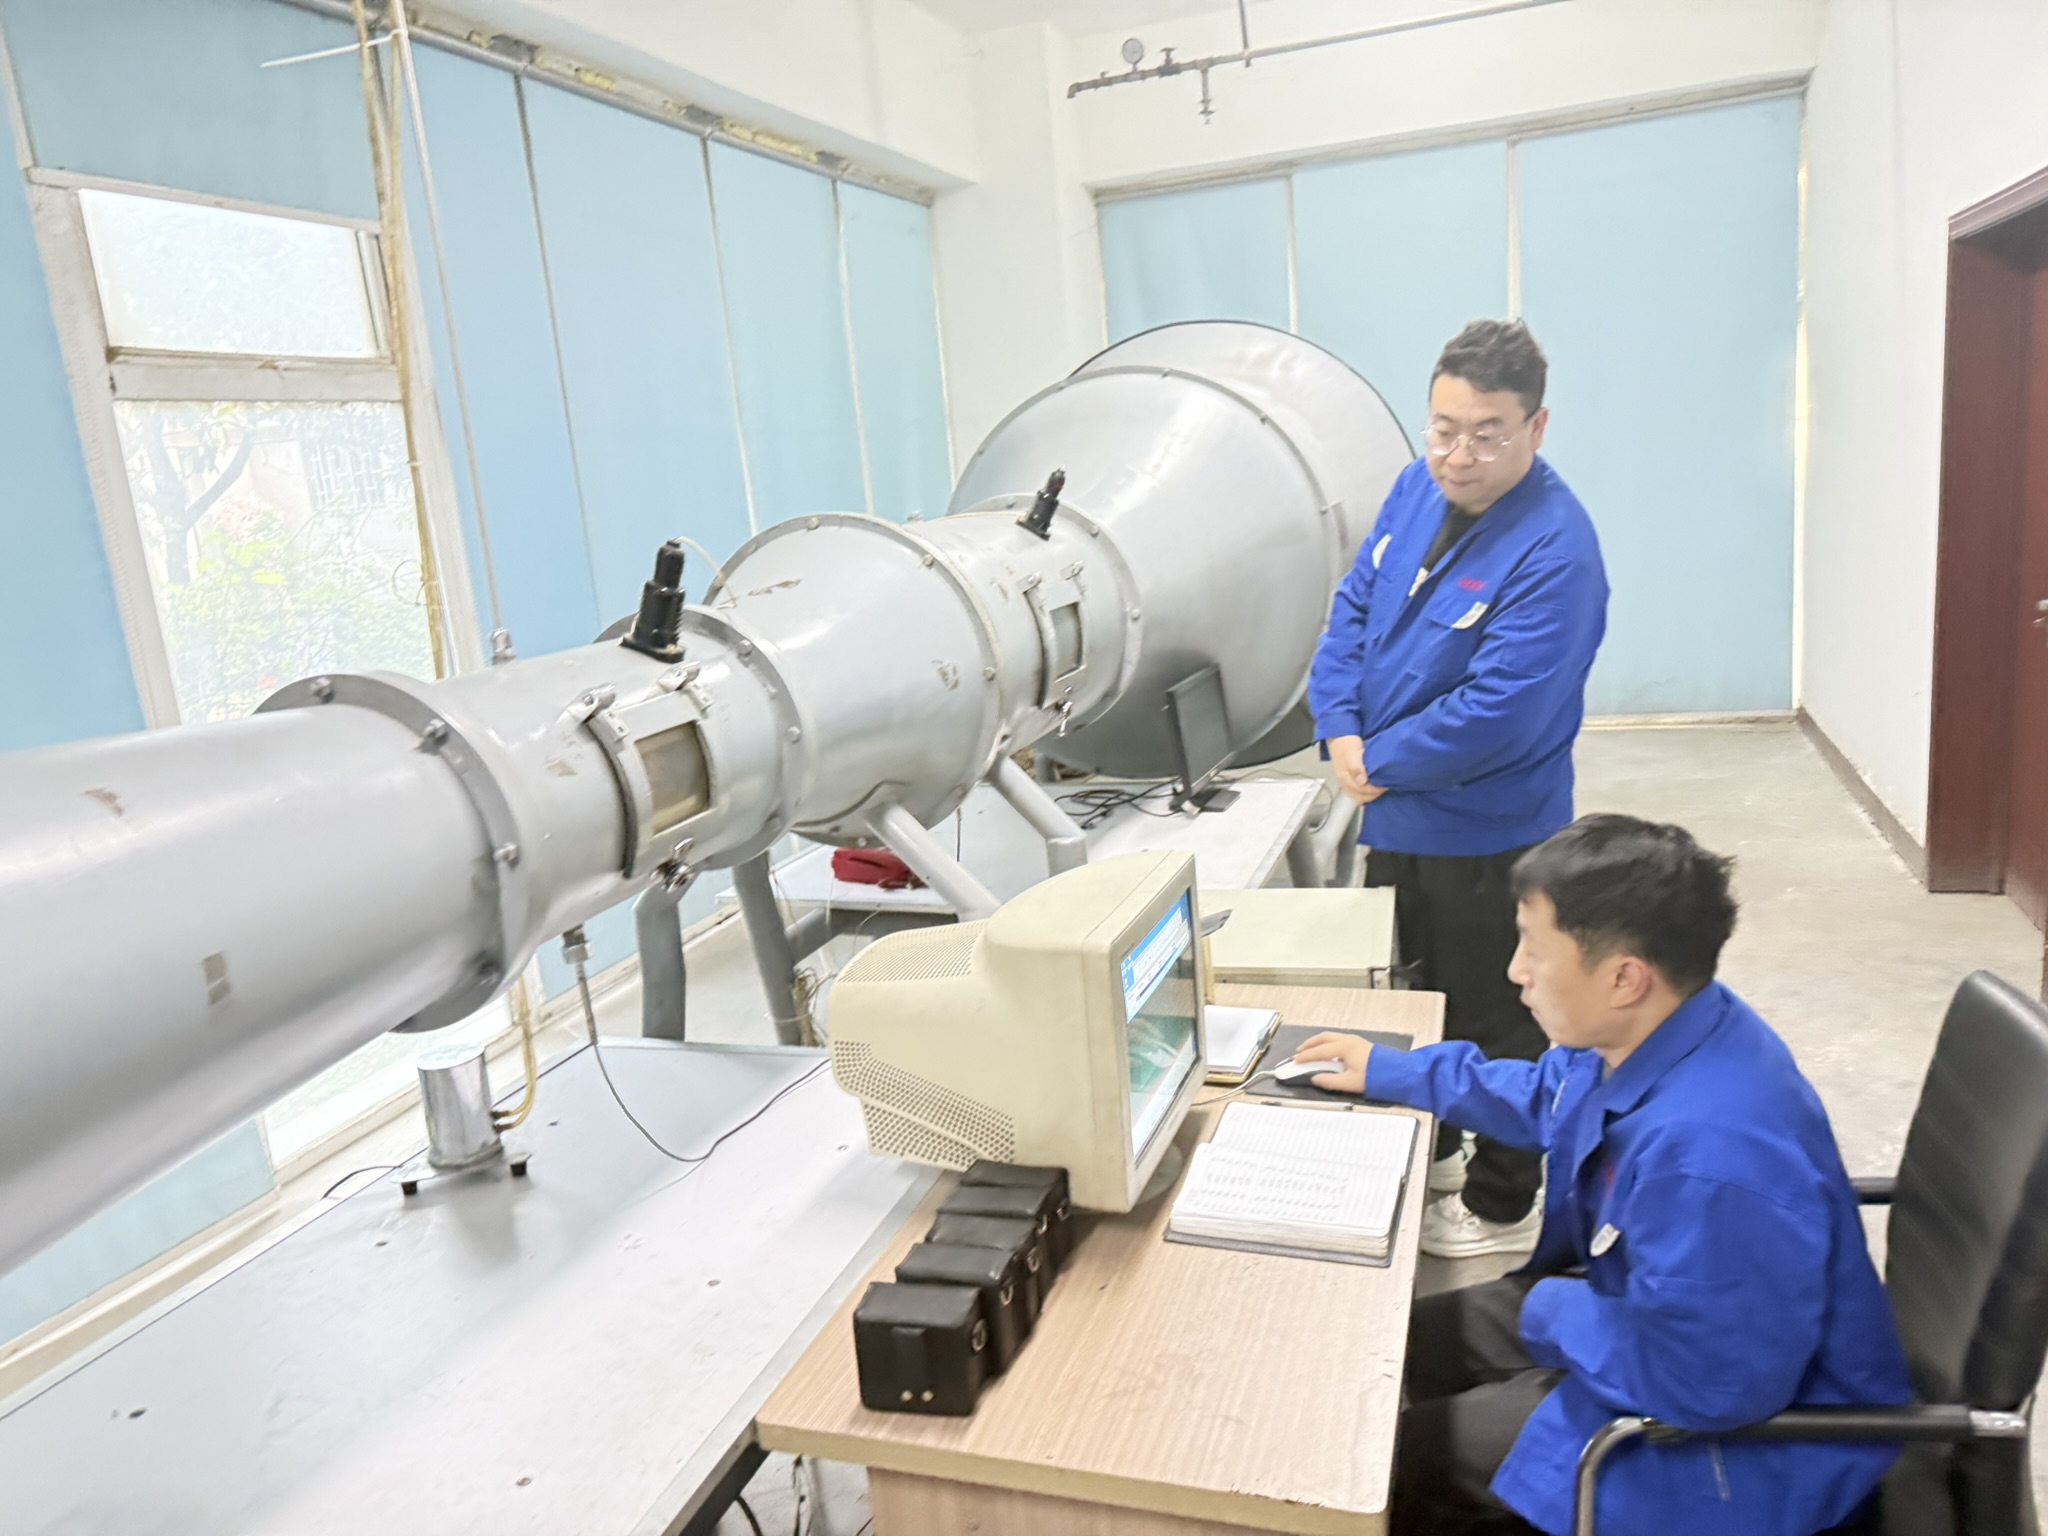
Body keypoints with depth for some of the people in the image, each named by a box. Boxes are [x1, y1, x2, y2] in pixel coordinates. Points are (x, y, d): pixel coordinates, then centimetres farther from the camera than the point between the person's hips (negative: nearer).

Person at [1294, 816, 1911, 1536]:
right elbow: (1548, 1098, 14)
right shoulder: (1649, 1032, -9)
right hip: (1650, 1315, 9)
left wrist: (1550, 1310, -16)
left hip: (1740, 1431, -9)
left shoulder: (1714, 1156, -40)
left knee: (1395, 1465, -6)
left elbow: (1699, 1384, -32)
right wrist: (1392, 1073, 17)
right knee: (1404, 1342, 13)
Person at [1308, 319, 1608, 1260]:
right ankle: (1429, 1154, 47)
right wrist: (1340, 730, -10)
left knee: (1491, 1027, 10)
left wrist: (1380, 762, -16)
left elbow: (1496, 714, -28)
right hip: (1393, 813, 8)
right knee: (1405, 997, 24)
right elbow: (1354, 609, 4)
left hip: (1485, 835, -8)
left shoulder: (1554, 553, -24)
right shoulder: (1417, 489, 0)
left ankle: (1500, 1208, 32)